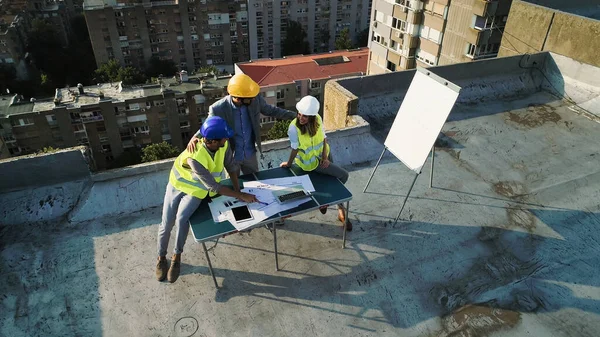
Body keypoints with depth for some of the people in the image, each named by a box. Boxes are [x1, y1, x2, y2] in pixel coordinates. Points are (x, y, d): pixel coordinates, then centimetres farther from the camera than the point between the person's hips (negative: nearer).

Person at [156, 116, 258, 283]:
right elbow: (214, 187, -36)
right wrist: (241, 196, -34)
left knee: (182, 218, -24)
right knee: (167, 224, -2)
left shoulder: (224, 145, -25)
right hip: (177, 185, -2)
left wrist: (238, 191, -19)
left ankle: (177, 256, -3)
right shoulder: (195, 157, -39)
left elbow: (231, 167, -8)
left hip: (196, 190, 2)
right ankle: (161, 258, 26)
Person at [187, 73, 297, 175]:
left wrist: (294, 115, 0)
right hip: (230, 156, -3)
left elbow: (271, 110, -1)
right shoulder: (218, 109, -28)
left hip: (250, 154, 3)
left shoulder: (255, 99, -19)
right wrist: (195, 138, -32)